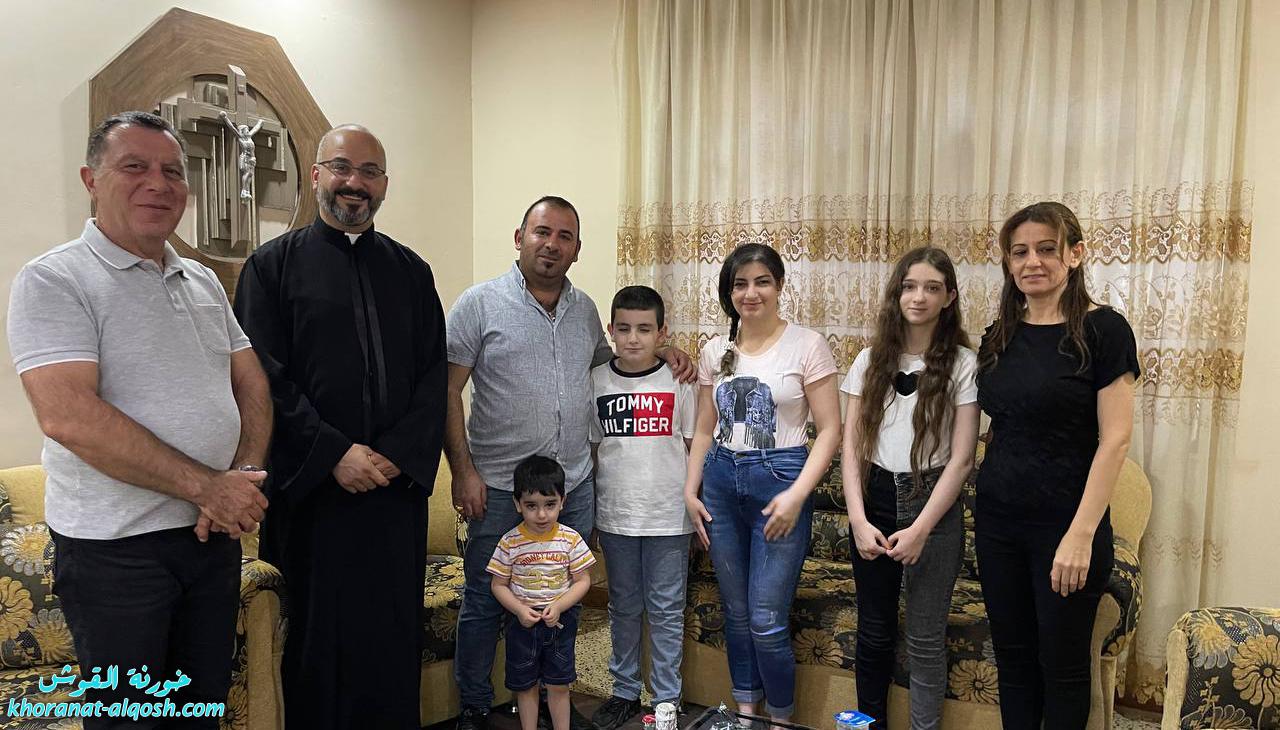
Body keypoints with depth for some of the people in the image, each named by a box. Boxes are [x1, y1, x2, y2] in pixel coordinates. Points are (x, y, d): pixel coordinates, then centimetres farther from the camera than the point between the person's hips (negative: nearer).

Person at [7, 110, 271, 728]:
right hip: (113, 548, -6)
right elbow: (68, 417, -22)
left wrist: (244, 479, -9)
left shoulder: (204, 282, 11)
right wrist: (207, 486, -20)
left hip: (216, 533, 6)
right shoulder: (53, 280, -10)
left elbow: (252, 385, 10)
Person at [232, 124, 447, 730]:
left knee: (394, 632, 9)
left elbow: (433, 375, 5)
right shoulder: (274, 265, 2)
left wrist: (398, 454, -9)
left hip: (398, 485, 3)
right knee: (319, 634, 8)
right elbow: (266, 377, -6)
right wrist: (334, 453, -14)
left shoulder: (411, 272, 10)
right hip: (313, 489, -2)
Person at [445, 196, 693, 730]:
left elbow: (606, 362, 24)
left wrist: (660, 351, 6)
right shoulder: (480, 304, -7)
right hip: (499, 487, -4)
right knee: (485, 602, 8)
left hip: (574, 486, 5)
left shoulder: (585, 309, 8)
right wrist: (463, 470, -14)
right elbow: (448, 391, -8)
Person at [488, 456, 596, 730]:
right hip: (523, 622, 0)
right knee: (525, 684, 14)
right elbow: (499, 585, -3)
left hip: (560, 620, 0)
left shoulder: (570, 539, -10)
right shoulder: (510, 542, -11)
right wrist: (520, 609, -18)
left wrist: (558, 606, -19)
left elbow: (582, 581, -5)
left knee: (559, 685, 11)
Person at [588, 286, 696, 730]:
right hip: (615, 516, 2)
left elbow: (696, 446, 1)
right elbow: (591, 448, 7)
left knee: (666, 611, 8)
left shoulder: (678, 383, -5)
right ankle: (625, 692, 31)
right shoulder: (597, 381, 1)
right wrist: (587, 511, 8)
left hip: (668, 518, -2)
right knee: (623, 608, 16)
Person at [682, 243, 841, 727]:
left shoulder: (807, 345, -5)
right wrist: (690, 491, 5)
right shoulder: (716, 352, 8)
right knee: (736, 613, 13)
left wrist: (797, 494, -16)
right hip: (722, 483, 5)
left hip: (779, 480, -4)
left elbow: (829, 431, -7)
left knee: (767, 620, -3)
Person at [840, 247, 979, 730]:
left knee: (925, 637, 5)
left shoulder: (962, 364, -5)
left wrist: (920, 530, -13)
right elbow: (851, 448, 2)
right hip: (874, 501, 3)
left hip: (933, 506, -3)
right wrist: (858, 519, -9)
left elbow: (961, 458, -8)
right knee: (873, 630, 13)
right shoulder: (871, 360, 4)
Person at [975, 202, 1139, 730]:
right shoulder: (999, 335, 7)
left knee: (1062, 665, 8)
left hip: (1065, 525, -5)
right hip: (998, 519, 5)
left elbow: (1114, 439, -13)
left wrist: (1081, 534, -17)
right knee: (1013, 656, 14)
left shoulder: (1102, 329, -9)